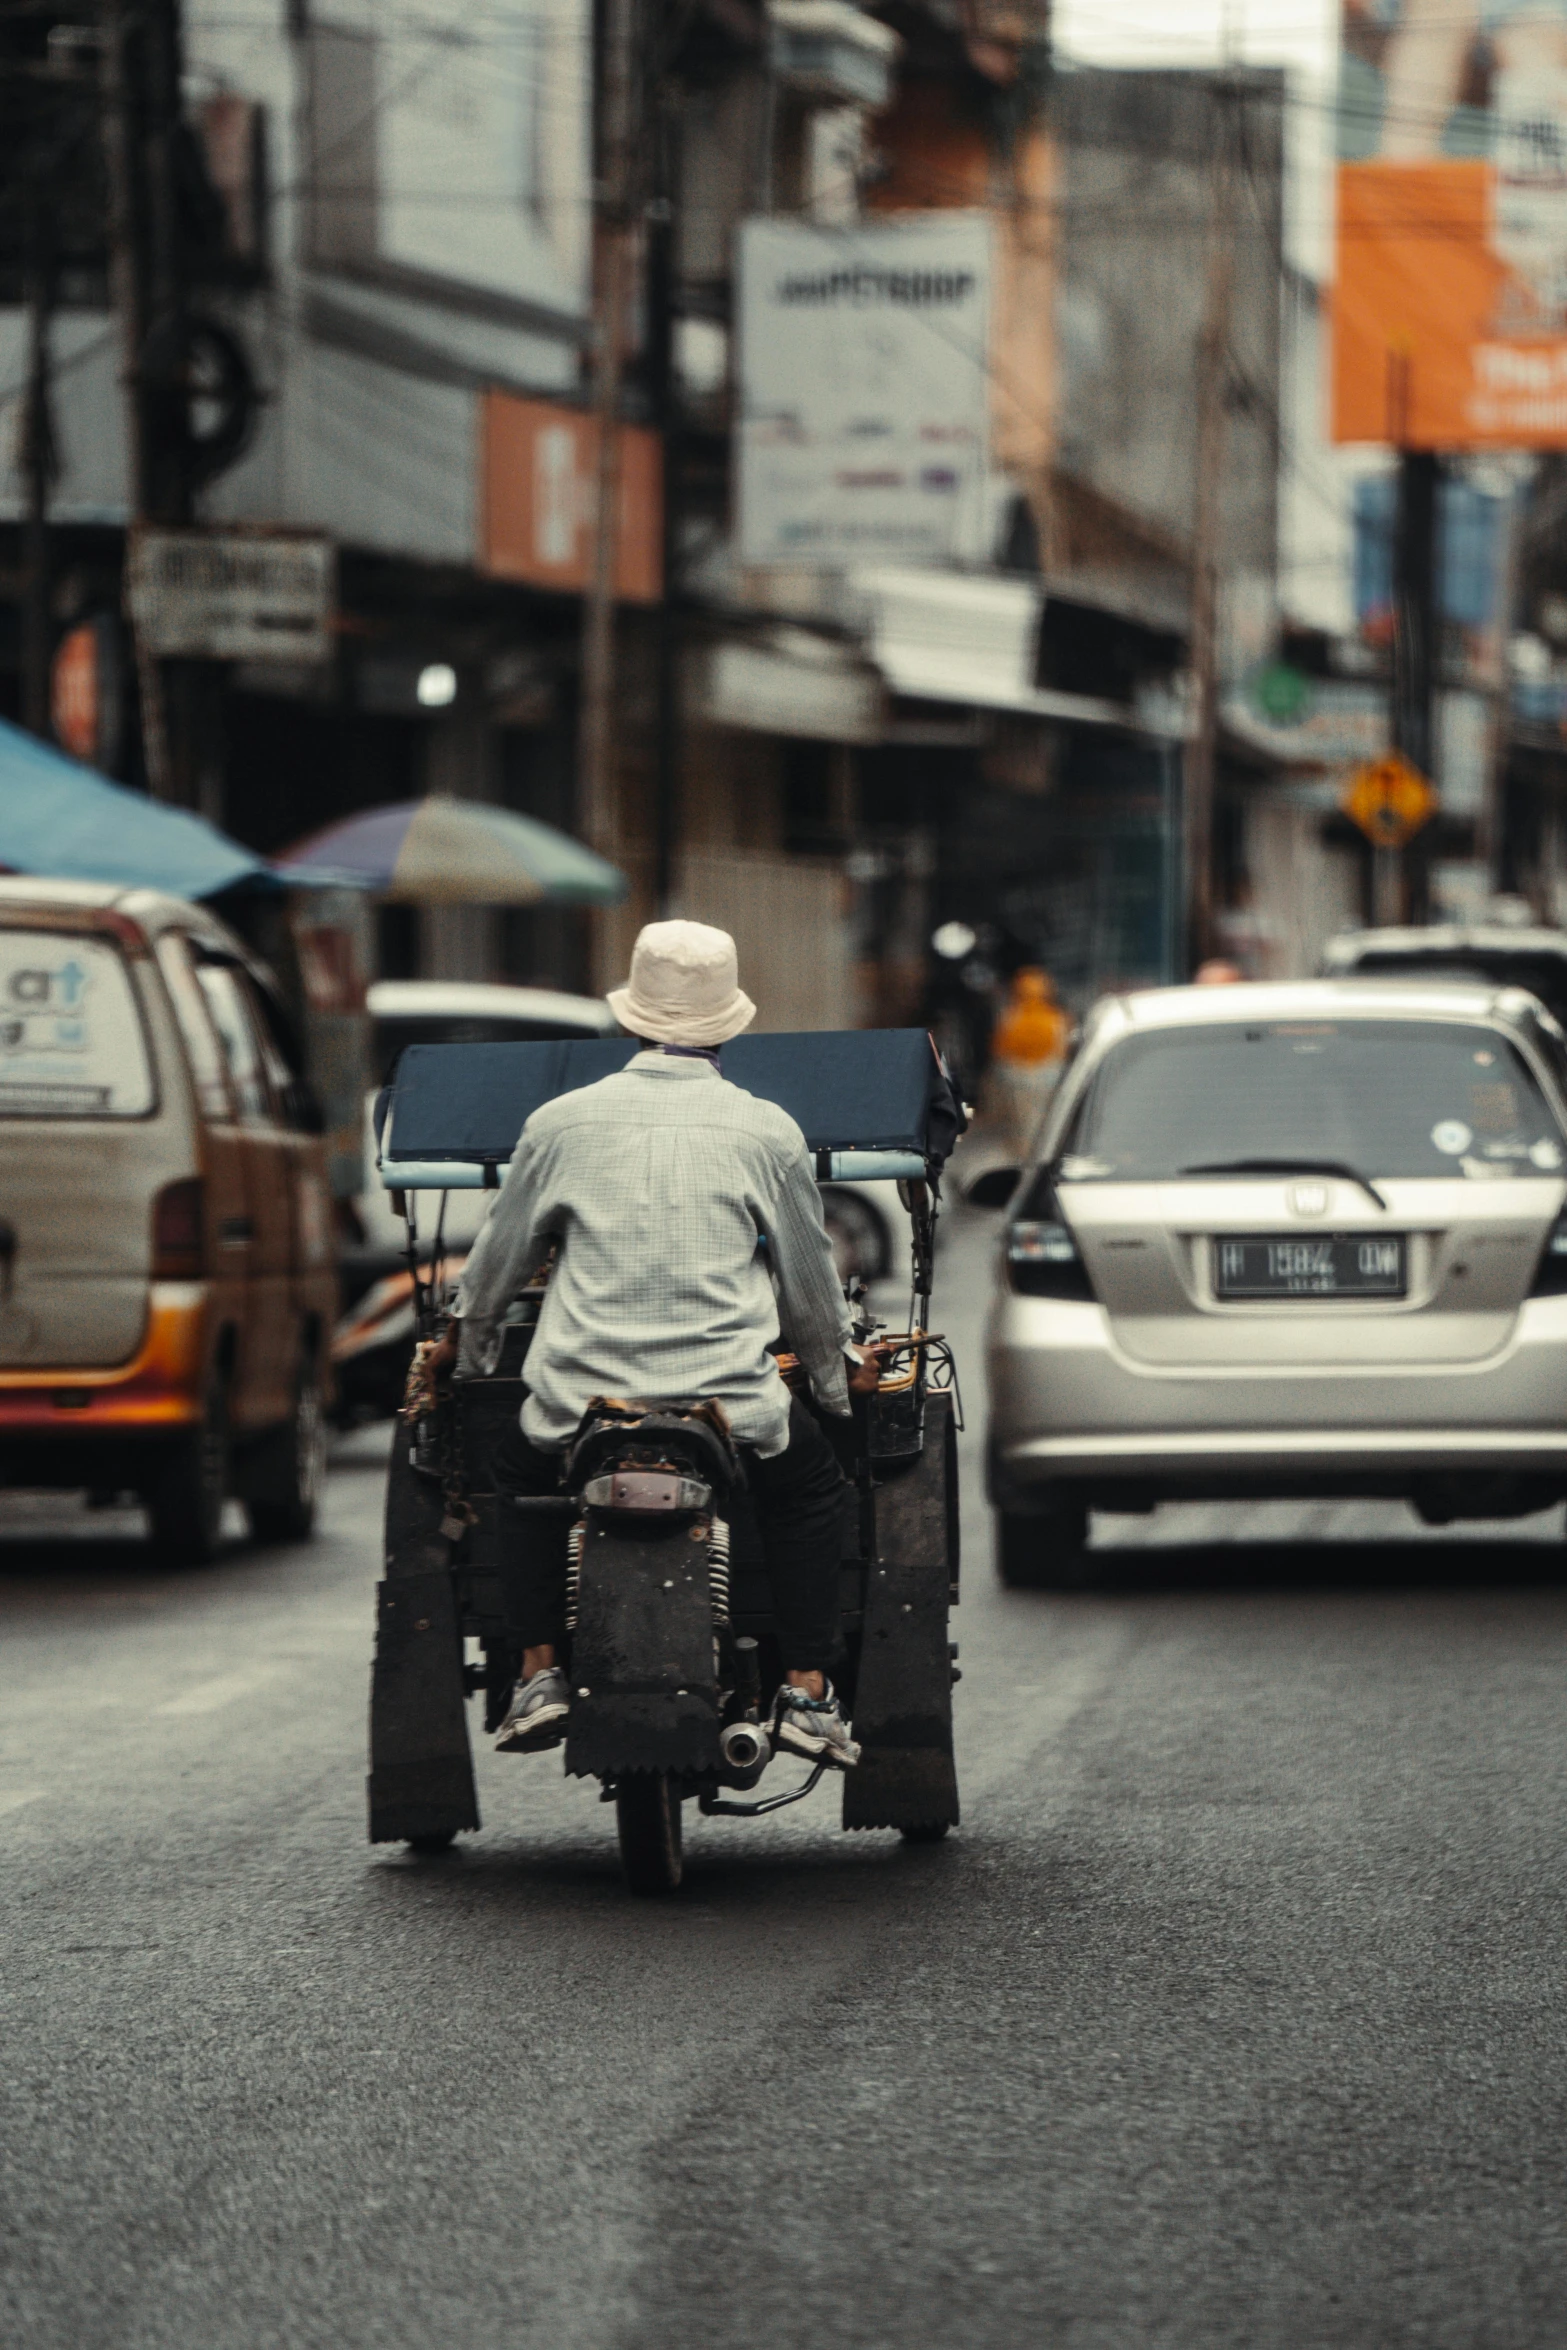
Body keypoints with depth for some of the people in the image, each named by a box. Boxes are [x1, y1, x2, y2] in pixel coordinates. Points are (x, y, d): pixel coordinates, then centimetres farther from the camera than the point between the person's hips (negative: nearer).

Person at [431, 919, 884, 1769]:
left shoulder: (561, 1123, 6)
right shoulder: (767, 1132, 5)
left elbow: (497, 1260, 19)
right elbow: (811, 1285, 16)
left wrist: (464, 1345, 39)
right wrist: (839, 1370, 36)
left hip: (578, 1406, 1)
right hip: (733, 1405, -1)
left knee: (518, 1470, 32)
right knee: (811, 1481, 28)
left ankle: (539, 1673, 20)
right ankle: (807, 1694, 17)